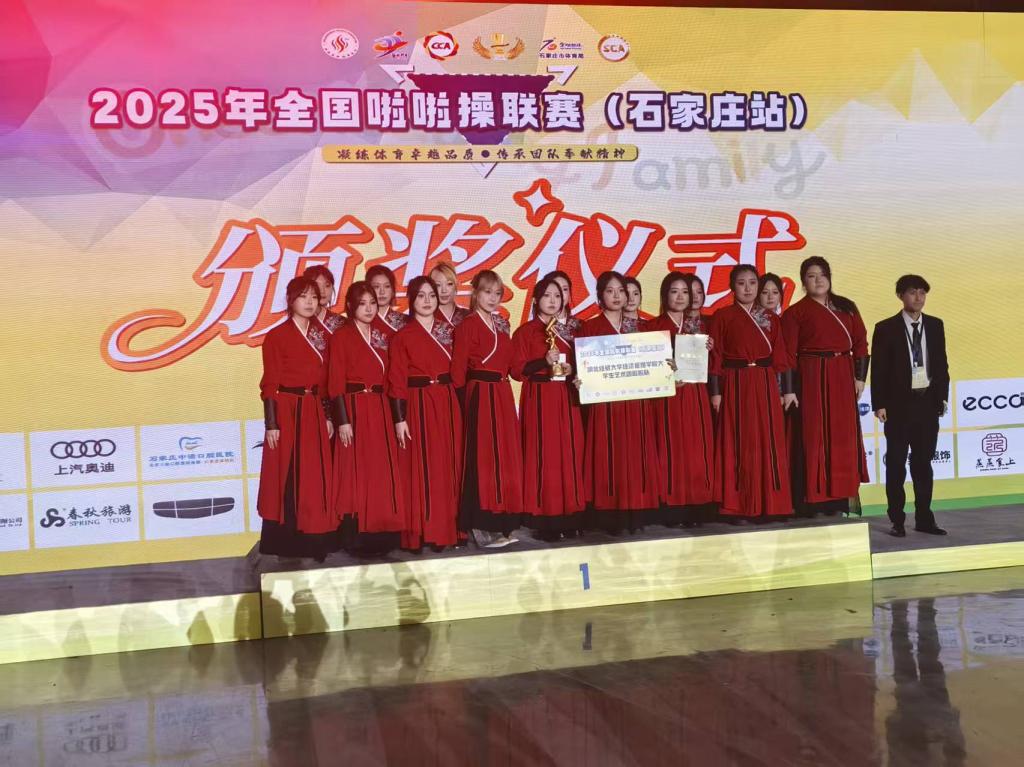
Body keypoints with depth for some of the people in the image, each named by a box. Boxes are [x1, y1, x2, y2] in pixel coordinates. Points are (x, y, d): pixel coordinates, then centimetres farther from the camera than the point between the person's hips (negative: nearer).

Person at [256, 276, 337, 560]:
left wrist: (327, 416, 9)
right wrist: (271, 424, -13)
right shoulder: (277, 336, -5)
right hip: (287, 412, -6)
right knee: (288, 481, -2)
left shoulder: (320, 336, 12)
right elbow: (270, 384, -8)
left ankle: (313, 542, 15)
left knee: (315, 479, 7)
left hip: (314, 412, 6)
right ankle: (285, 545, 4)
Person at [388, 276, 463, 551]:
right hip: (418, 406, -5)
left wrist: (455, 404, 7)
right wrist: (399, 419, -12)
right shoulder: (403, 337, -3)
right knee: (421, 471, -4)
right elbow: (397, 382, -6)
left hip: (447, 404, 5)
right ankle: (421, 533, 1)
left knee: (448, 468, 8)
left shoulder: (447, 330, 11)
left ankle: (447, 528, 15)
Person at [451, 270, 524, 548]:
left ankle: (502, 524, 16)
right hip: (480, 397, -8)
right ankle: (483, 530, -2)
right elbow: (457, 370, -9)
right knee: (483, 460, -6)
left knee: (505, 459, 9)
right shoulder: (468, 326, -7)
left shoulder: (501, 325, 16)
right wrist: (464, 404, -11)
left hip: (503, 397, 8)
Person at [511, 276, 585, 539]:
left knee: (569, 453, 2)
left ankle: (569, 515, 8)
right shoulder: (525, 332, 0)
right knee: (543, 455, -7)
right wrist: (543, 362, -19)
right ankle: (545, 518, -4)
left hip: (566, 400, 5)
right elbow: (516, 370, -6)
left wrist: (571, 369, -1)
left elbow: (578, 362, 21)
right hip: (538, 400, -5)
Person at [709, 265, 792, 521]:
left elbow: (779, 356, 9)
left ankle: (767, 505, 10)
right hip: (735, 386, -3)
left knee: (767, 444, 3)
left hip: (765, 386, 3)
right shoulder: (723, 316, 1)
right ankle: (737, 507, 3)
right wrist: (715, 391, -8)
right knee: (738, 445, -1)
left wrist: (787, 390, 5)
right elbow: (716, 356, -3)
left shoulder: (770, 318, 11)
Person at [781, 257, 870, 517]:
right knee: (813, 439, -4)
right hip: (811, 379, -4)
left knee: (842, 439, 6)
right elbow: (788, 353, -5)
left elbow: (861, 341, 11)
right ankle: (812, 502, 0)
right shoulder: (795, 312, 0)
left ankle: (838, 500, 14)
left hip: (842, 379, 4)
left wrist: (859, 376, 2)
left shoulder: (846, 307, 12)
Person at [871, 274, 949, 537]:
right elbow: (878, 369, -5)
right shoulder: (886, 328, -3)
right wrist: (879, 404, -10)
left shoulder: (935, 325, 8)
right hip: (899, 404, -3)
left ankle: (924, 518, 15)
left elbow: (942, 363, 11)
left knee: (923, 462, 9)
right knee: (896, 464, 3)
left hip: (928, 402, 3)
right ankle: (897, 520, 9)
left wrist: (943, 397, 5)